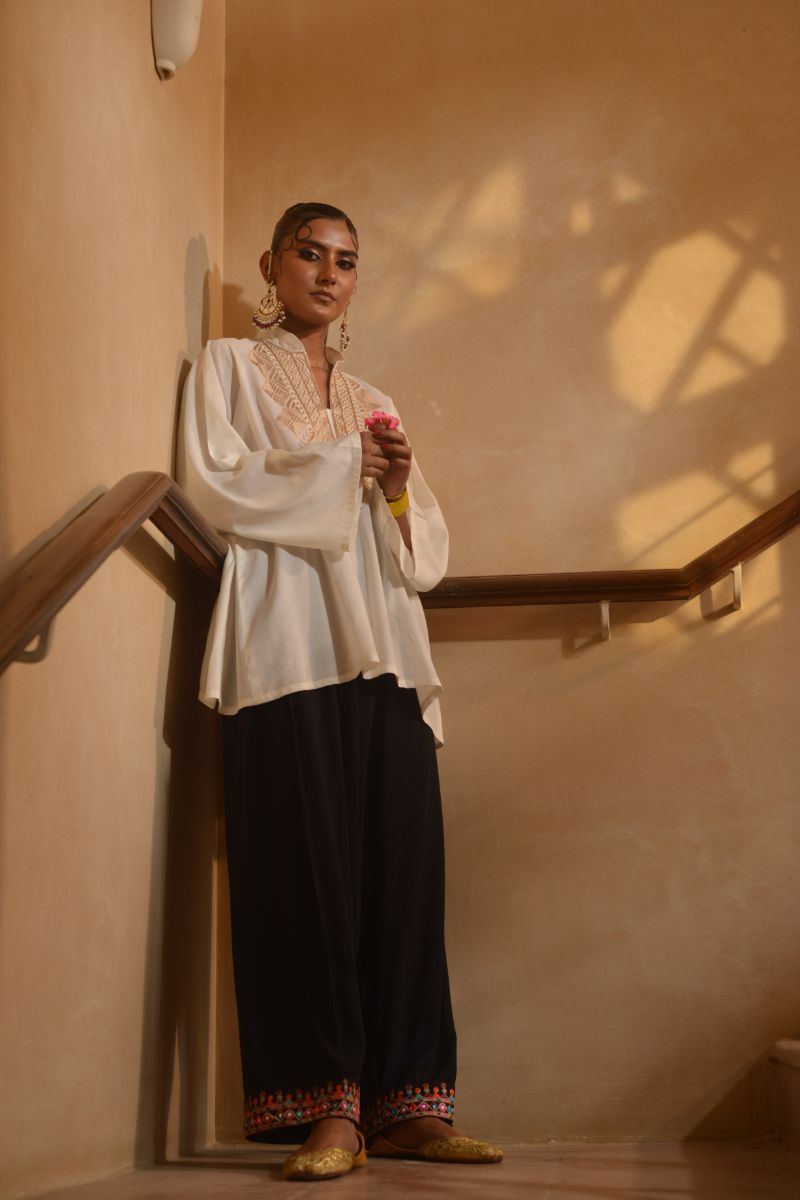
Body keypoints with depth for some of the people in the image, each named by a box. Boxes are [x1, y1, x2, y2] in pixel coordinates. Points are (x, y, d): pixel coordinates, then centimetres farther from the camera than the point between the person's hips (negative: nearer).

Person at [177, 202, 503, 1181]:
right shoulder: (228, 366, 14)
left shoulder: (375, 404, 27)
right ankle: (329, 1108, -9)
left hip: (382, 647, 5)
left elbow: (427, 545, 22)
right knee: (308, 865, -12)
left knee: (404, 865, -5)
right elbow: (210, 484, -4)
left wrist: (399, 491, 1)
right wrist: (338, 464, -1)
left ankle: (406, 1107, -2)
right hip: (288, 647, -4)